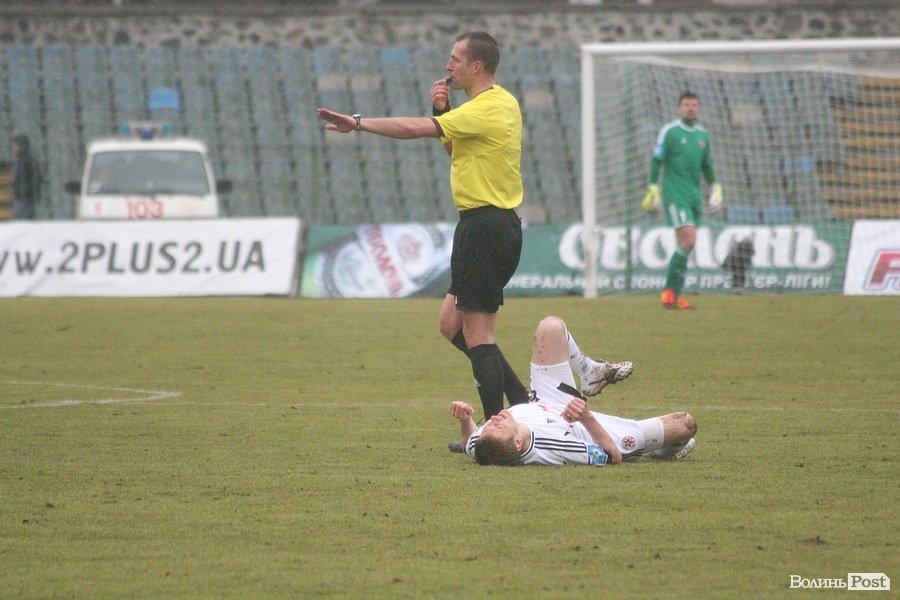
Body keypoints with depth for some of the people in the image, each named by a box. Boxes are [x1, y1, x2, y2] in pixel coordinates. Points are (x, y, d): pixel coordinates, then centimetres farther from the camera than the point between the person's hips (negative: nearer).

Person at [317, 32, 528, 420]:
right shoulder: (500, 103, 15)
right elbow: (455, 149, 24)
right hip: (490, 224, 10)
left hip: (485, 226, -10)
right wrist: (442, 110, 8)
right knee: (451, 324, 15)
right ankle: (520, 401, 13)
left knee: (477, 333, -6)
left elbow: (416, 129, -25)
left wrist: (358, 123, -19)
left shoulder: (487, 109, -17)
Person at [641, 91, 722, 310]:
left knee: (685, 245, 4)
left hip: (694, 196, 7)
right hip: (675, 195, -6)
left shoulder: (702, 135, 15)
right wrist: (653, 189, -10)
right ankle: (670, 290, -11)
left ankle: (674, 295, 9)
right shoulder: (669, 131, -4)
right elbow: (657, 161, -5)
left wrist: (715, 188, 18)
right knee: (688, 240, -19)